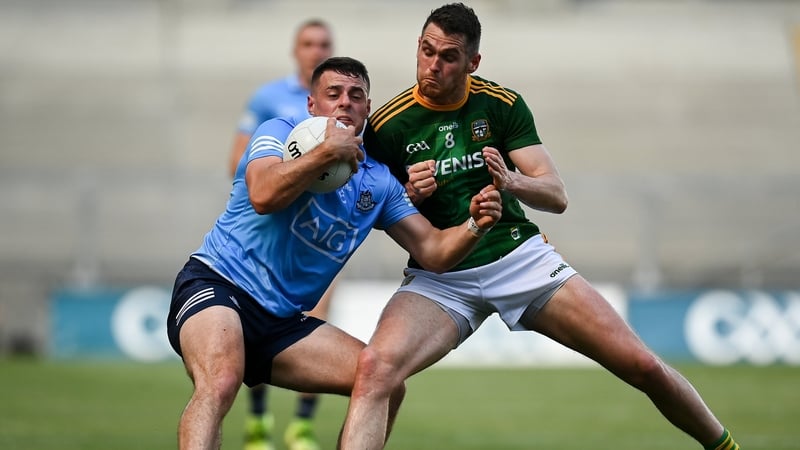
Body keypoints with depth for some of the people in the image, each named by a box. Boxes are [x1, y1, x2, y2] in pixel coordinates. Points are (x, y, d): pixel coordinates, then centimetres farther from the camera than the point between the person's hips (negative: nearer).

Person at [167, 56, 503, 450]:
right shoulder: (280, 132, -6)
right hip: (216, 284, -7)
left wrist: (475, 225, -13)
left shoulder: (378, 182, 9)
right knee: (220, 385, -36)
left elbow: (433, 252, 6)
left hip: (283, 321, 7)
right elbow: (263, 195, -27)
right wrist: (328, 151, -25)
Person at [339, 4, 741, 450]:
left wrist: (512, 182, -24)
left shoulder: (502, 104, 0)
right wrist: (409, 195, -17)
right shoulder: (387, 126, -4)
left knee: (643, 365, -5)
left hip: (521, 257, 1)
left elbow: (557, 195, -2)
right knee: (374, 370, -32)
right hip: (440, 276, -1)